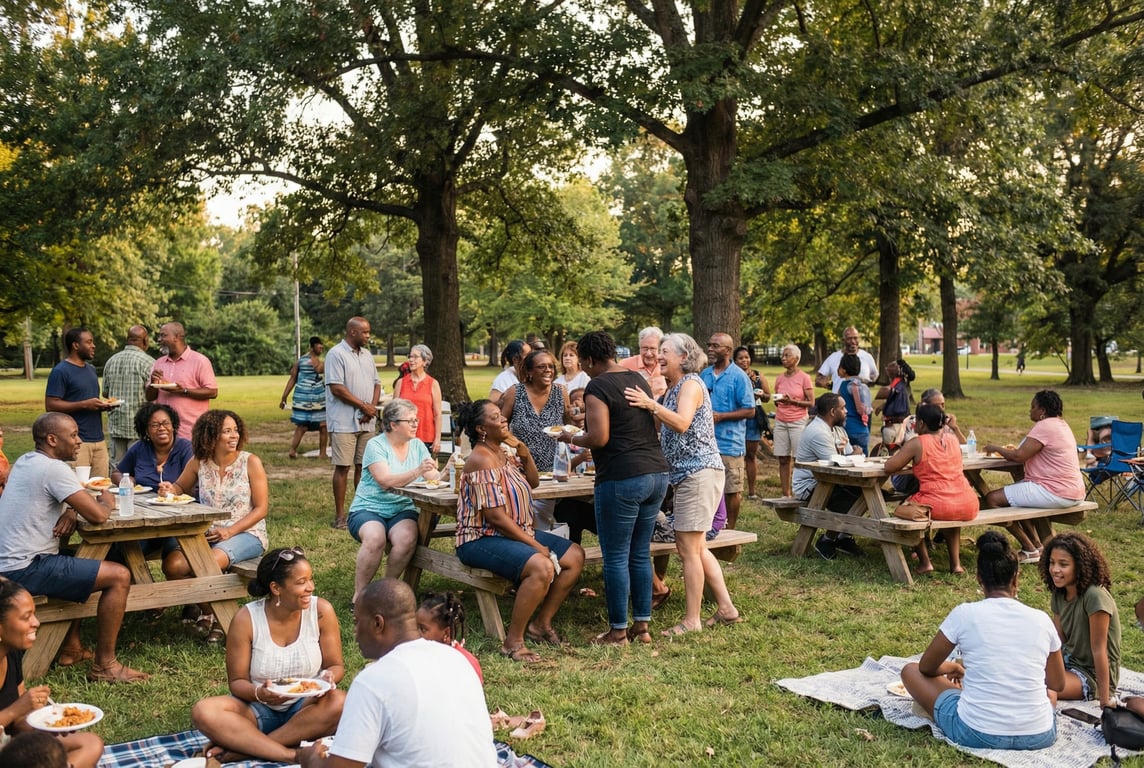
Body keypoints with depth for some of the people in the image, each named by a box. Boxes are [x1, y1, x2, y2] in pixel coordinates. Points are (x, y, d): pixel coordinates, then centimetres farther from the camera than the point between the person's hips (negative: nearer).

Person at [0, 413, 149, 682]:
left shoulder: (25, 461, 12)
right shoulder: (54, 468, -16)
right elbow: (97, 515, -20)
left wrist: (69, 511, 3)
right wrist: (107, 503, 3)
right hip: (24, 570, -10)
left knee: (80, 565, 32)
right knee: (119, 576, -12)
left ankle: (70, 649, 30)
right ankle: (104, 665, -4)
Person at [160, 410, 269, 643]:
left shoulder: (250, 462, -7)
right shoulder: (198, 463, 2)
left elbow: (261, 508, -7)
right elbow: (180, 487, 20)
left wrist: (230, 531, -19)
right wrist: (170, 489, -6)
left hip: (246, 534, -4)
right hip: (208, 533, 4)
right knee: (172, 565, -19)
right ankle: (208, 612, 8)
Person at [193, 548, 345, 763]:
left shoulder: (321, 611, -11)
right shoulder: (246, 619, -13)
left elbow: (336, 665, -2)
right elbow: (237, 681, -7)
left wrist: (328, 678, -26)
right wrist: (259, 693, -29)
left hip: (305, 707, 0)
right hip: (259, 709, 0)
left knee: (339, 703, -33)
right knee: (203, 711, -26)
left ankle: (242, 747, -25)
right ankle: (289, 754, -32)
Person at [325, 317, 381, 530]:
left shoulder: (366, 355, 15)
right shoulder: (336, 354, -8)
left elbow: (376, 383, 16)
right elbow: (336, 388, -16)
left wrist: (373, 406, -2)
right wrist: (363, 406, -12)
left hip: (366, 422, 7)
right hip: (344, 422, -7)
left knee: (363, 466, 9)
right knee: (343, 467, -3)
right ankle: (340, 516, 2)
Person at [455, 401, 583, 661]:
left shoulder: (505, 452, 9)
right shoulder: (483, 459, -18)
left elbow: (533, 482, 19)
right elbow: (495, 516, -23)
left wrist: (525, 453, 0)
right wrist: (535, 545, -18)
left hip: (516, 532, 10)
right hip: (482, 540, -10)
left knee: (575, 556, 4)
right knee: (542, 567, -33)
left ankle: (541, 623, 11)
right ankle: (513, 642, -20)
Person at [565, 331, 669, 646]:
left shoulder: (597, 387, -10)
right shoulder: (640, 380, 15)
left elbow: (599, 438, -19)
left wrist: (572, 439, 2)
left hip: (622, 479, -8)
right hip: (657, 473, 8)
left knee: (616, 557, 1)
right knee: (640, 553, 15)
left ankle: (618, 631, 8)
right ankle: (642, 623, 21)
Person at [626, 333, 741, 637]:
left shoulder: (691, 383, -10)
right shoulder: (672, 388, 18)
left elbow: (682, 423, -26)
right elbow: (659, 427, 8)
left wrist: (651, 404, -35)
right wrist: (648, 406, -3)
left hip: (699, 472, -10)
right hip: (688, 475, 10)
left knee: (688, 548, -6)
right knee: (695, 547, 14)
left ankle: (691, 620, 1)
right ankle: (726, 608, 21)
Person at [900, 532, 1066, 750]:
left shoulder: (964, 614, -7)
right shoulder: (1041, 620, 0)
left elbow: (927, 668, 7)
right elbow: (1058, 684, 15)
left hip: (977, 734, -4)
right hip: (1038, 737, 4)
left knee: (911, 671, 15)